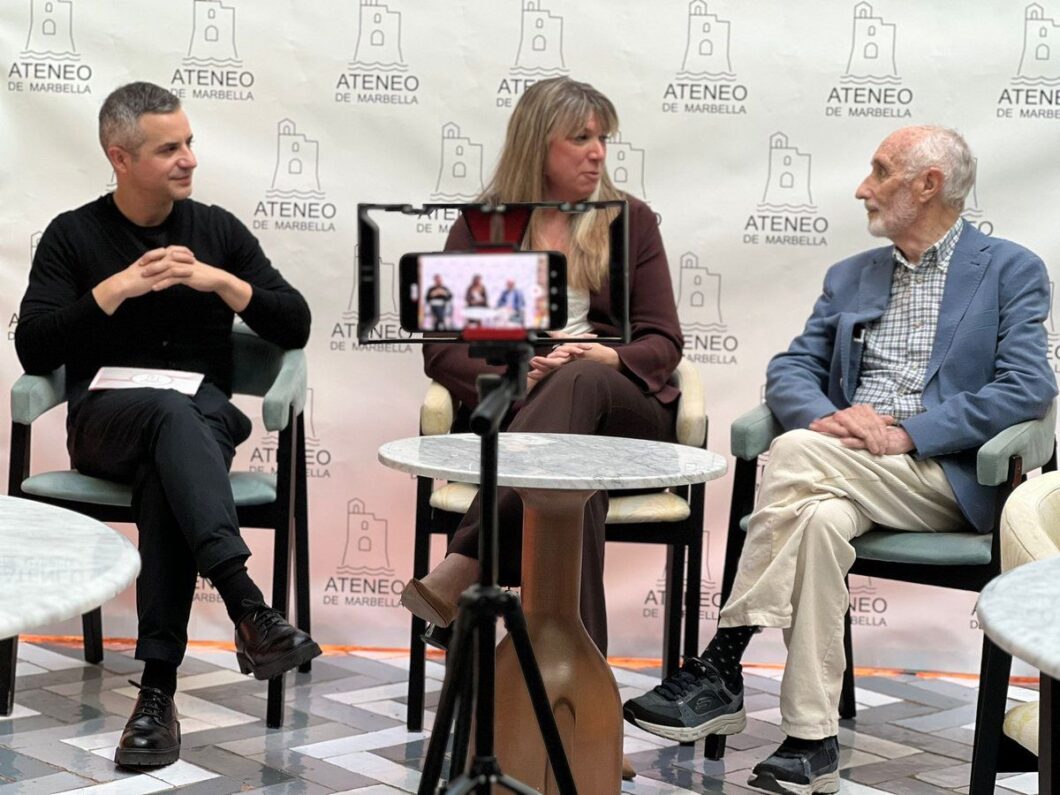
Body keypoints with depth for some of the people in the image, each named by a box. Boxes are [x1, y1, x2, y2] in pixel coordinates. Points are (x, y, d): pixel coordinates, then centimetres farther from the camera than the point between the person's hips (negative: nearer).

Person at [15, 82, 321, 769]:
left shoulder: (218, 229, 14)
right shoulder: (73, 236, 8)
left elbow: (295, 326, 8)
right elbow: (33, 351, -2)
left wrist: (221, 281, -7)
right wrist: (116, 288, -12)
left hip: (202, 415, 2)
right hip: (106, 420, -1)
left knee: (165, 477, -37)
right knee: (169, 411, -39)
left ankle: (159, 688, -43)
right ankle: (249, 608, -56)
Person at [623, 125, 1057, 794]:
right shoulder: (851, 277, 24)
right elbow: (790, 371, 15)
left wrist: (909, 433, -16)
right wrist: (826, 415, -10)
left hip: (947, 477, -4)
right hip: (849, 471, 4)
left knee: (797, 455, -31)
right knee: (820, 519, -33)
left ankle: (723, 668, -27)